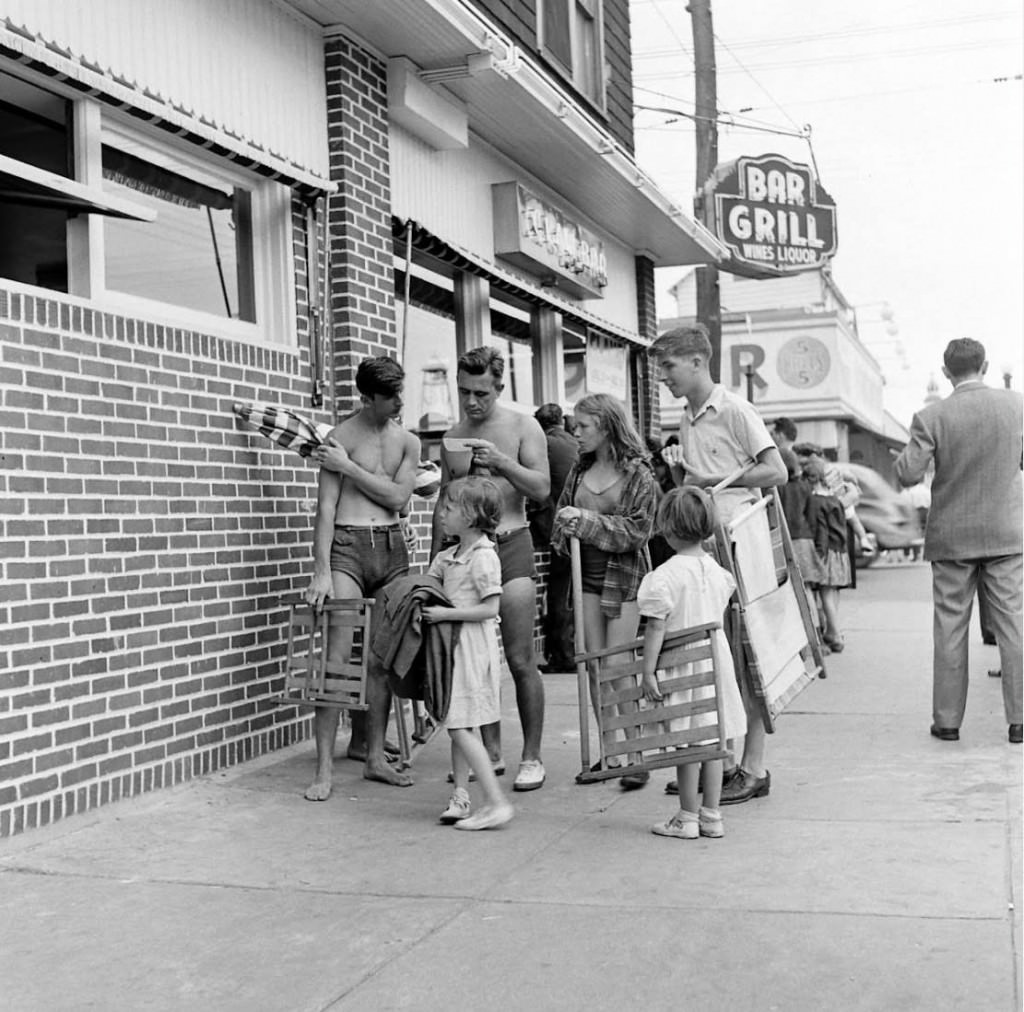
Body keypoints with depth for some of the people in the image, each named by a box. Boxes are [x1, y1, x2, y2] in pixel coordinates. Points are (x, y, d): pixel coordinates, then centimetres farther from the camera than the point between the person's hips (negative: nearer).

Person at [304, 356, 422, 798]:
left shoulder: (408, 442, 11)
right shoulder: (340, 438, -3)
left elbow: (397, 497, -1)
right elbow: (325, 508, -7)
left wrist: (348, 467, -8)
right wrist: (321, 572, -15)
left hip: (392, 548, 5)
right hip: (348, 546, -5)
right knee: (337, 654, -11)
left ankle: (374, 755, 17)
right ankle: (324, 768, -9)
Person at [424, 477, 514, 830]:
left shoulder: (484, 557, -15)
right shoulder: (448, 556, 11)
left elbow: (489, 608, -19)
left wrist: (445, 613, -19)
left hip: (473, 646, -9)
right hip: (454, 646, 9)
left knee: (460, 728, -10)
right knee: (457, 725, 13)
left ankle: (496, 802, -8)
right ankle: (460, 796, 21)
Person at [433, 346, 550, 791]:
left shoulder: (522, 428, 1)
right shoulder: (452, 437, 13)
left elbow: (542, 488, -7)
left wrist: (501, 462, -20)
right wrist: (434, 562, 17)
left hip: (510, 543, -4)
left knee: (520, 660, -6)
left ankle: (531, 758, 3)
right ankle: (491, 752, 14)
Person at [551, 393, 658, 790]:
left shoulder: (638, 474, -7)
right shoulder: (580, 470, 9)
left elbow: (636, 531, -13)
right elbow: (562, 512, 15)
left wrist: (587, 520, -18)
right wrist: (564, 523, -8)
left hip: (624, 577, -5)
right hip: (588, 576, 5)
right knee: (594, 667, 5)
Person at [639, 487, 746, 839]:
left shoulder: (665, 576, -17)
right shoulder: (716, 570, 5)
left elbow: (655, 628, -17)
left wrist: (648, 672, -13)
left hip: (683, 666, -6)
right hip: (716, 656, 6)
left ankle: (687, 818, 12)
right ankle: (711, 816, 20)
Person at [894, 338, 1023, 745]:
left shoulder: (931, 417, -11)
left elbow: (907, 474, -14)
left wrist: (908, 450, 5)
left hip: (952, 537, -1)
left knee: (950, 629, 6)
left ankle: (947, 720, 11)